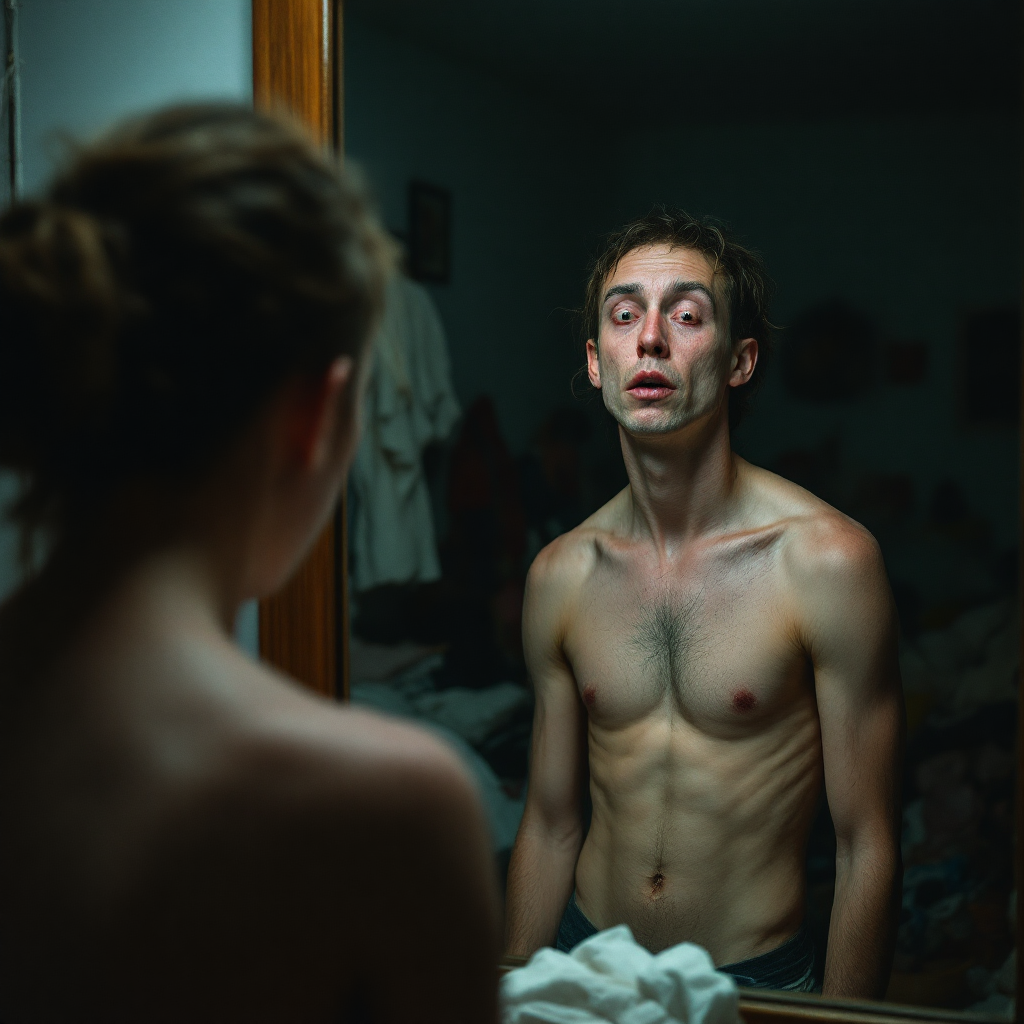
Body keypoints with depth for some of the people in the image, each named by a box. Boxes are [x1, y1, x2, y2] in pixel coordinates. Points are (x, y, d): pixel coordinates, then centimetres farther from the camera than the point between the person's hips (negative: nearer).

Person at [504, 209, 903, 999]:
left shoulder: (827, 559, -16)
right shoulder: (560, 575, -2)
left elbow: (867, 849, -12)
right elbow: (550, 828, 6)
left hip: (754, 979, -3)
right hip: (587, 960, 4)